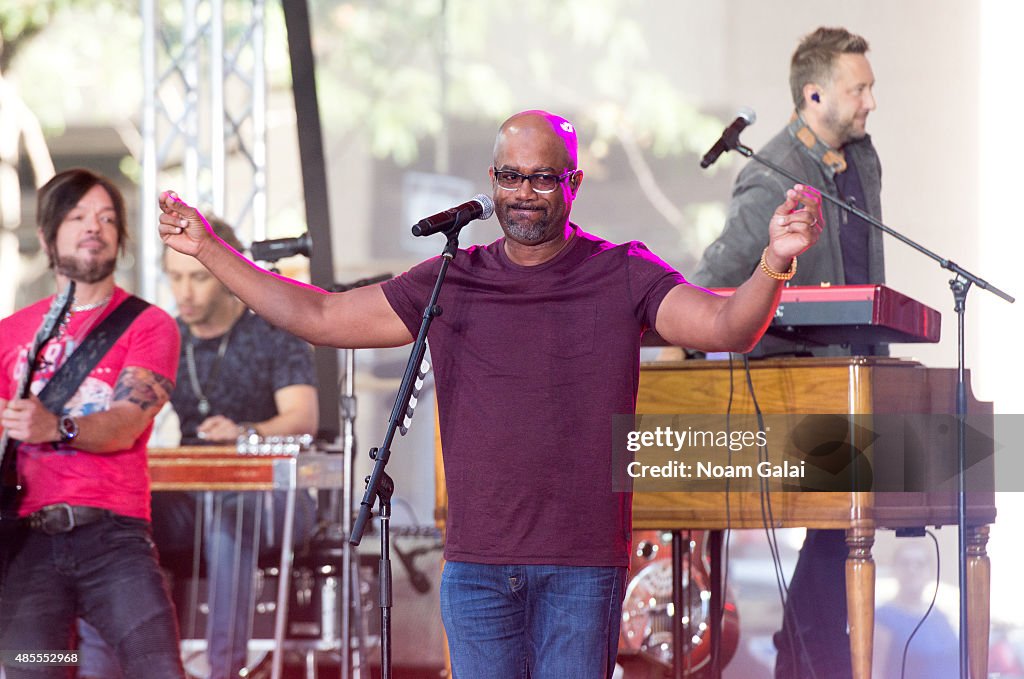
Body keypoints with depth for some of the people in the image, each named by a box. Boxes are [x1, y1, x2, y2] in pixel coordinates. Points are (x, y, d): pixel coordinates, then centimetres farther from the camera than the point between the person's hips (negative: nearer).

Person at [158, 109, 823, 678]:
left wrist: (774, 263, -33)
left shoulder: (623, 277, 1)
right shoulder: (451, 283, 8)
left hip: (583, 569, -2)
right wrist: (209, 249, 6)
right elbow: (319, 317, 11)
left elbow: (727, 327, -13)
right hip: (477, 565, 2)